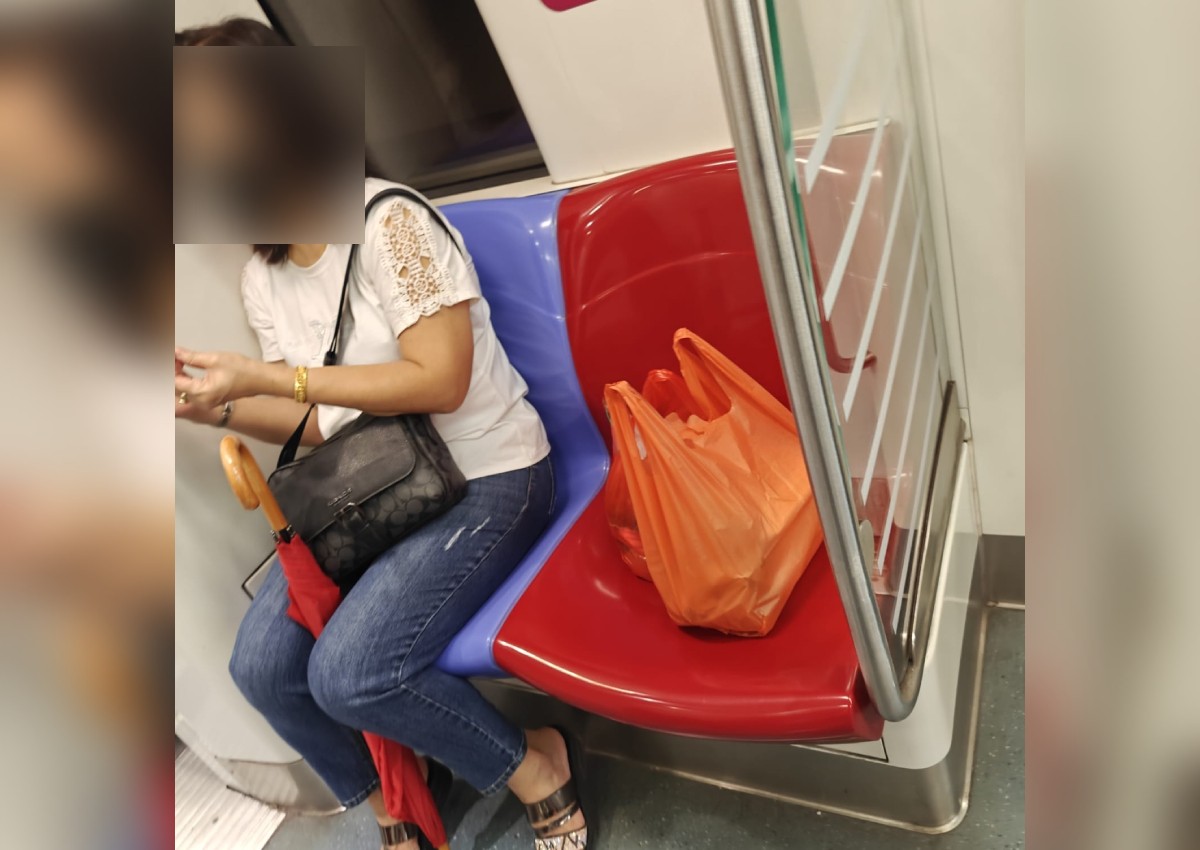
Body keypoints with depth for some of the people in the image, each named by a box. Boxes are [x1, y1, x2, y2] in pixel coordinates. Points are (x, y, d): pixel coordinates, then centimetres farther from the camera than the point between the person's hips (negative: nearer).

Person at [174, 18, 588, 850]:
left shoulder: (388, 221, -17)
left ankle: (539, 772, 7)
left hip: (484, 480, -7)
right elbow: (322, 419, 10)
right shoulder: (261, 276, 6)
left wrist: (266, 376, -23)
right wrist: (217, 407, -7)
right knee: (262, 666, -3)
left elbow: (440, 380, -23)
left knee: (347, 673, -20)